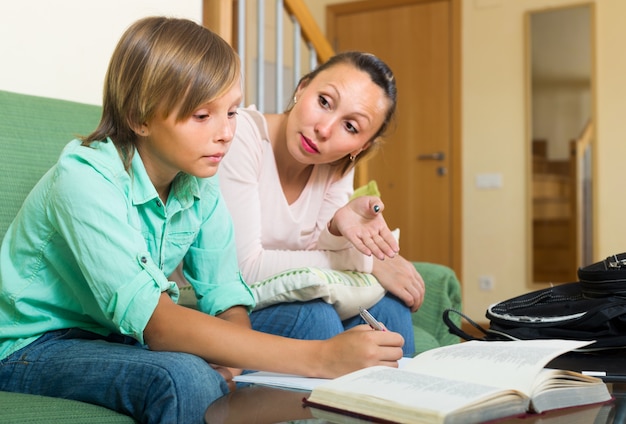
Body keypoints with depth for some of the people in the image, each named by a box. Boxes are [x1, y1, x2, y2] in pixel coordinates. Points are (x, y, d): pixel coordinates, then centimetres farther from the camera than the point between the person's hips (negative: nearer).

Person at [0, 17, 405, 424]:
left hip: (127, 339, 7)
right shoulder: (85, 179, -27)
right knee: (183, 379, -34)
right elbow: (154, 323, -37)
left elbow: (228, 300, -7)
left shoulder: (200, 184, -6)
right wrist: (318, 357, -43)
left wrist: (229, 365, -31)